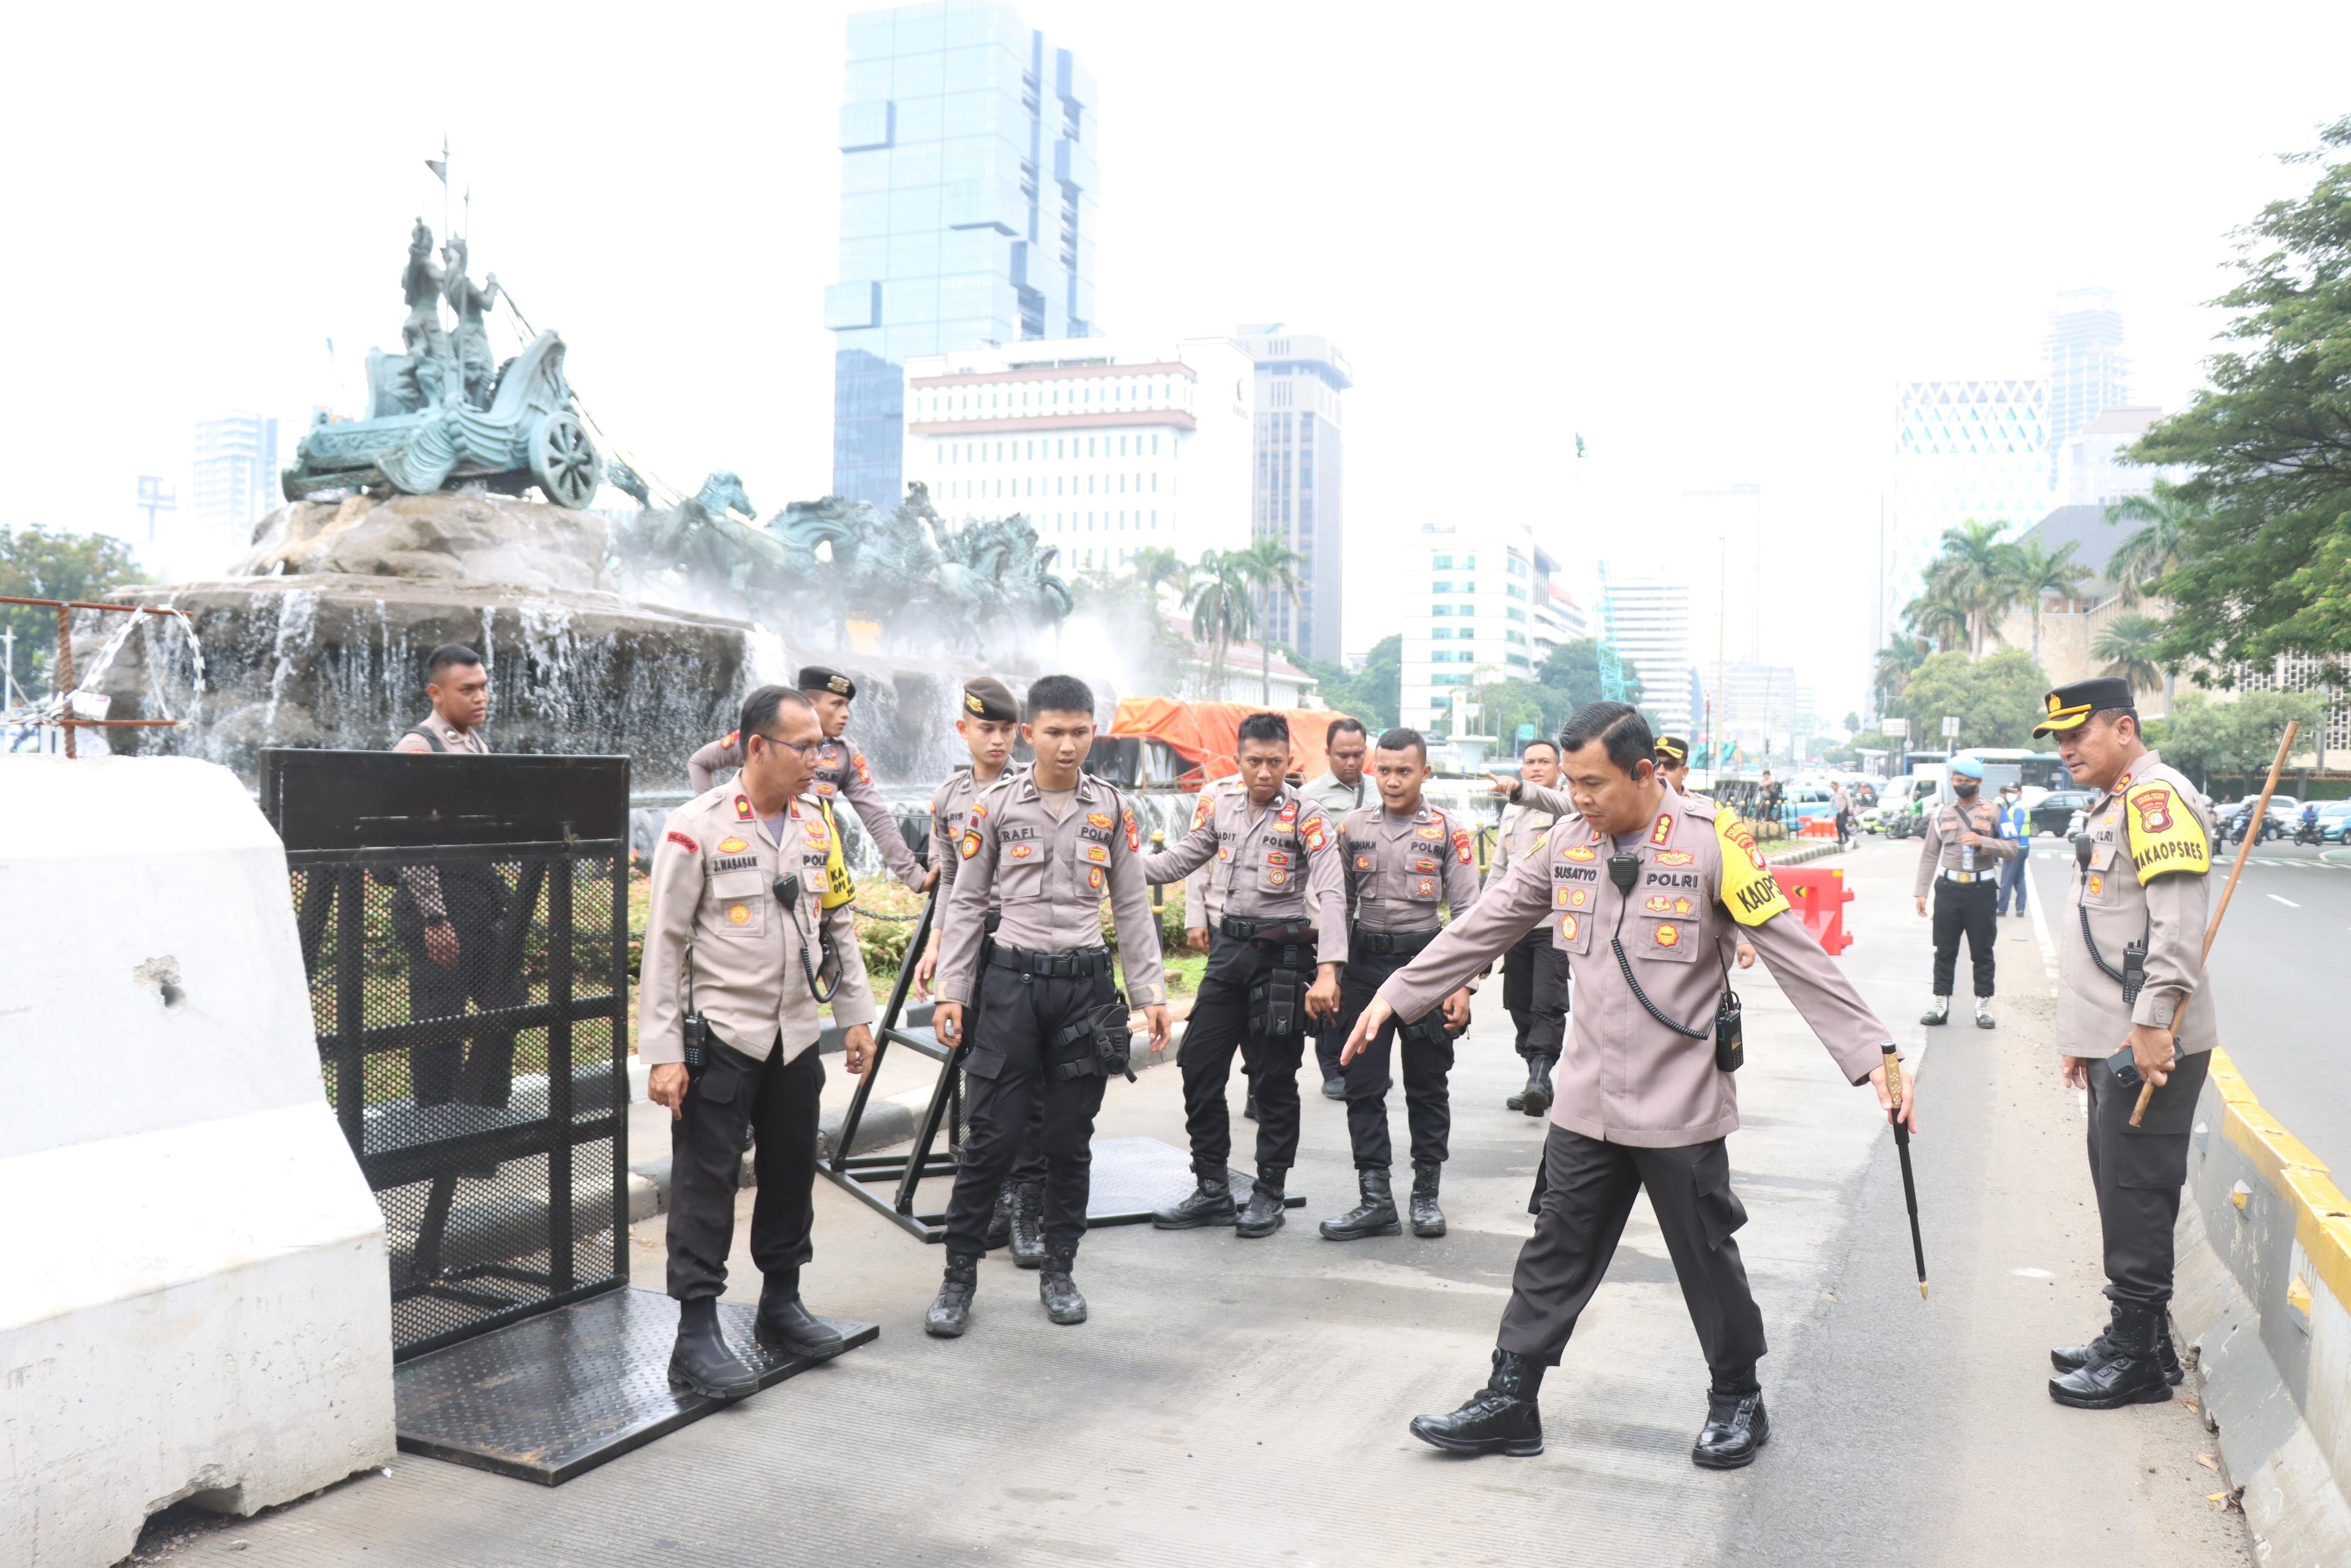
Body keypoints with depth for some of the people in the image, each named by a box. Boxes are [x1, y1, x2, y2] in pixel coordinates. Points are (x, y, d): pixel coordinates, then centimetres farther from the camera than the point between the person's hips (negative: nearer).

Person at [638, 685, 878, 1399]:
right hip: (719, 1036, -6)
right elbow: (663, 944, -11)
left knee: (792, 1172, 14)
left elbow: (838, 926, 16)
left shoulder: (815, 826, 7)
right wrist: (662, 1052, -15)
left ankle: (781, 1302, 31)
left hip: (795, 1035, 6)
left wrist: (857, 1016, 12)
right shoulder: (699, 827, -12)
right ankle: (697, 1334, 7)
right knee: (707, 1182, -1)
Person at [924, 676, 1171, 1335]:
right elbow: (966, 903, 3)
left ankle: (1058, 1270, 22)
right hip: (1012, 978, -2)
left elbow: (1132, 908, 9)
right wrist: (951, 993, -3)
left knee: (1071, 1137, 8)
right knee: (993, 1134, -2)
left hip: (1085, 983, 2)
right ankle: (959, 1274, 11)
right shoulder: (995, 805, 0)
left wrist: (1150, 994, 4)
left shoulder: (1112, 810, 5)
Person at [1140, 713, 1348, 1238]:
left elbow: (1331, 895, -18)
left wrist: (1327, 972, -29)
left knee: (1273, 1080, 3)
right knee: (1200, 1068, 6)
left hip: (1283, 952, -5)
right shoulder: (1218, 805, 5)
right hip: (1230, 945, 5)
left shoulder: (1306, 816, -11)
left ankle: (1269, 1194, 18)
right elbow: (1177, 862, 12)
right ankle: (1212, 1191, 19)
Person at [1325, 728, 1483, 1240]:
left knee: (1427, 1086, 6)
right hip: (1366, 963, 2)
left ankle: (1426, 1194, 19)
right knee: (1362, 1086, 2)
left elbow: (1467, 912, -3)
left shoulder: (1449, 832, -2)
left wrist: (1462, 984, -10)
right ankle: (1376, 1200, 9)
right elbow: (1341, 904, 10)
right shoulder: (1353, 828, 5)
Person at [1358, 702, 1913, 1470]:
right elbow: (1486, 925, 8)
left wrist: (1873, 1053, -18)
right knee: (1554, 1254, 11)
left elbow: (1795, 954, -14)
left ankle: (1737, 1401, 33)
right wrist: (1397, 995, 10)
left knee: (1707, 1258, 12)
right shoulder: (1568, 840, 0)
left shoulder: (1711, 841, -14)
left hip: (1680, 1105, -4)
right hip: (1587, 1102, 4)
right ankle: (1510, 1401, 21)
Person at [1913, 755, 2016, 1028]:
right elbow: (1929, 854, 8)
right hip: (1948, 887, 2)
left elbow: (2011, 849, -1)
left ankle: (1983, 1004, 12)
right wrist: (1921, 891, 3)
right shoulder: (1941, 813, 8)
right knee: (1945, 950, 6)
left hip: (1981, 889, -2)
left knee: (1982, 951, 4)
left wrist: (1982, 842, -18)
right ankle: (1941, 1003, 11)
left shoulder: (1993, 813, 3)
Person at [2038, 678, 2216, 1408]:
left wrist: (2152, 1024, -25)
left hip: (2151, 1047, -10)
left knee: (2137, 1197, -3)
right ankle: (2132, 1339, 26)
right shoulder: (2110, 807, 19)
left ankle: (2141, 1361, 6)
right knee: (2120, 1193, 15)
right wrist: (2084, 1037, 23)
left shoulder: (2158, 798, -13)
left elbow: (2178, 923, -23)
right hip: (2116, 1045, 10)